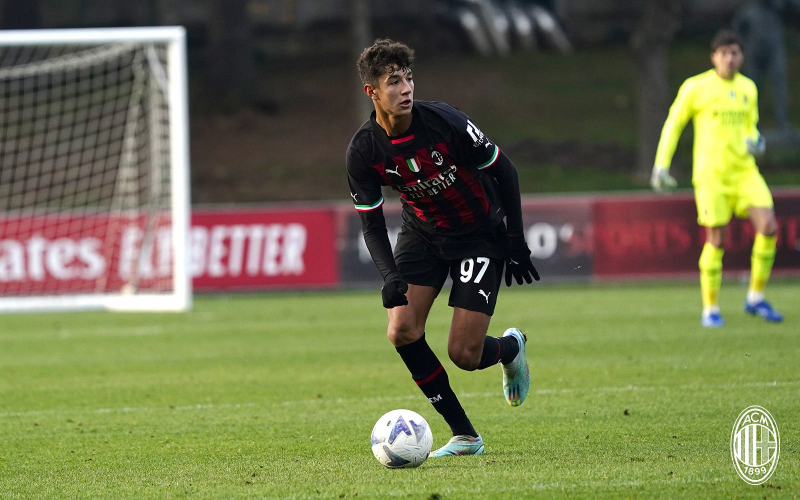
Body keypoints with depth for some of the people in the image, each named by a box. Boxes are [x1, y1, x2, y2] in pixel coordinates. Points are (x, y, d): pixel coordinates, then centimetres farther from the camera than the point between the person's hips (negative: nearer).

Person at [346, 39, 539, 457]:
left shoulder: (444, 122, -25)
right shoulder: (363, 151, -16)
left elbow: (504, 170, -11)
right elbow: (371, 223, -6)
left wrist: (515, 242, -9)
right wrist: (390, 277, -23)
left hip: (479, 232, -3)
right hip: (422, 232, 3)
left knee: (464, 355, -12)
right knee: (402, 331, -18)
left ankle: (511, 348, 28)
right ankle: (464, 435, -3)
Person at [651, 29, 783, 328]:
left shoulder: (748, 88, 12)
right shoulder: (696, 88, -3)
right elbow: (673, 124, 4)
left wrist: (755, 141, 1)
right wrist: (661, 165, -2)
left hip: (744, 171, 4)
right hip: (711, 174, -4)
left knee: (769, 228, -11)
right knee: (717, 242, -5)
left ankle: (756, 298, 3)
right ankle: (710, 310, 9)